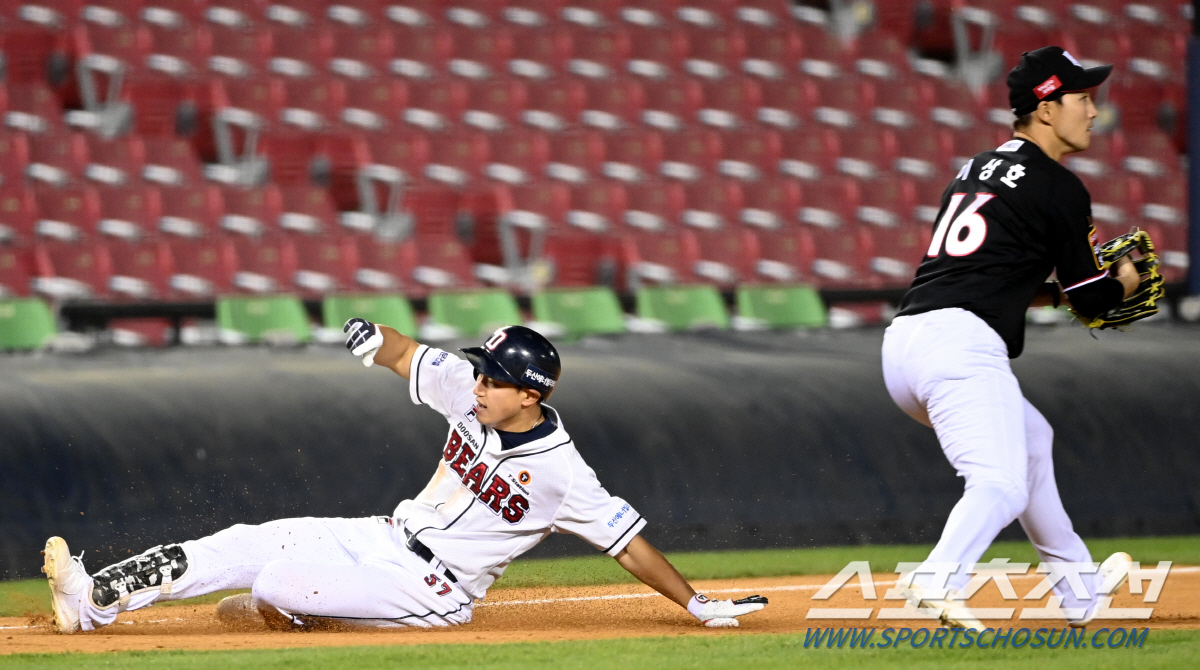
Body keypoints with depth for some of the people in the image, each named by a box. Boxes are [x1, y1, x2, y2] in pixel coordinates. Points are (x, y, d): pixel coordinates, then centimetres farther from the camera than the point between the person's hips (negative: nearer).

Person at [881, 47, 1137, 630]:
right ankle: (937, 581, -45)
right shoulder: (1059, 188, 0)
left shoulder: (974, 170, 24)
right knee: (1002, 485, -19)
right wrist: (1127, 278, 27)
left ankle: (1078, 591, 30)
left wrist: (1063, 288, 30)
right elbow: (1093, 300, 6)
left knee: (1030, 438, 27)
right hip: (961, 346, -9)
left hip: (903, 342, 9)